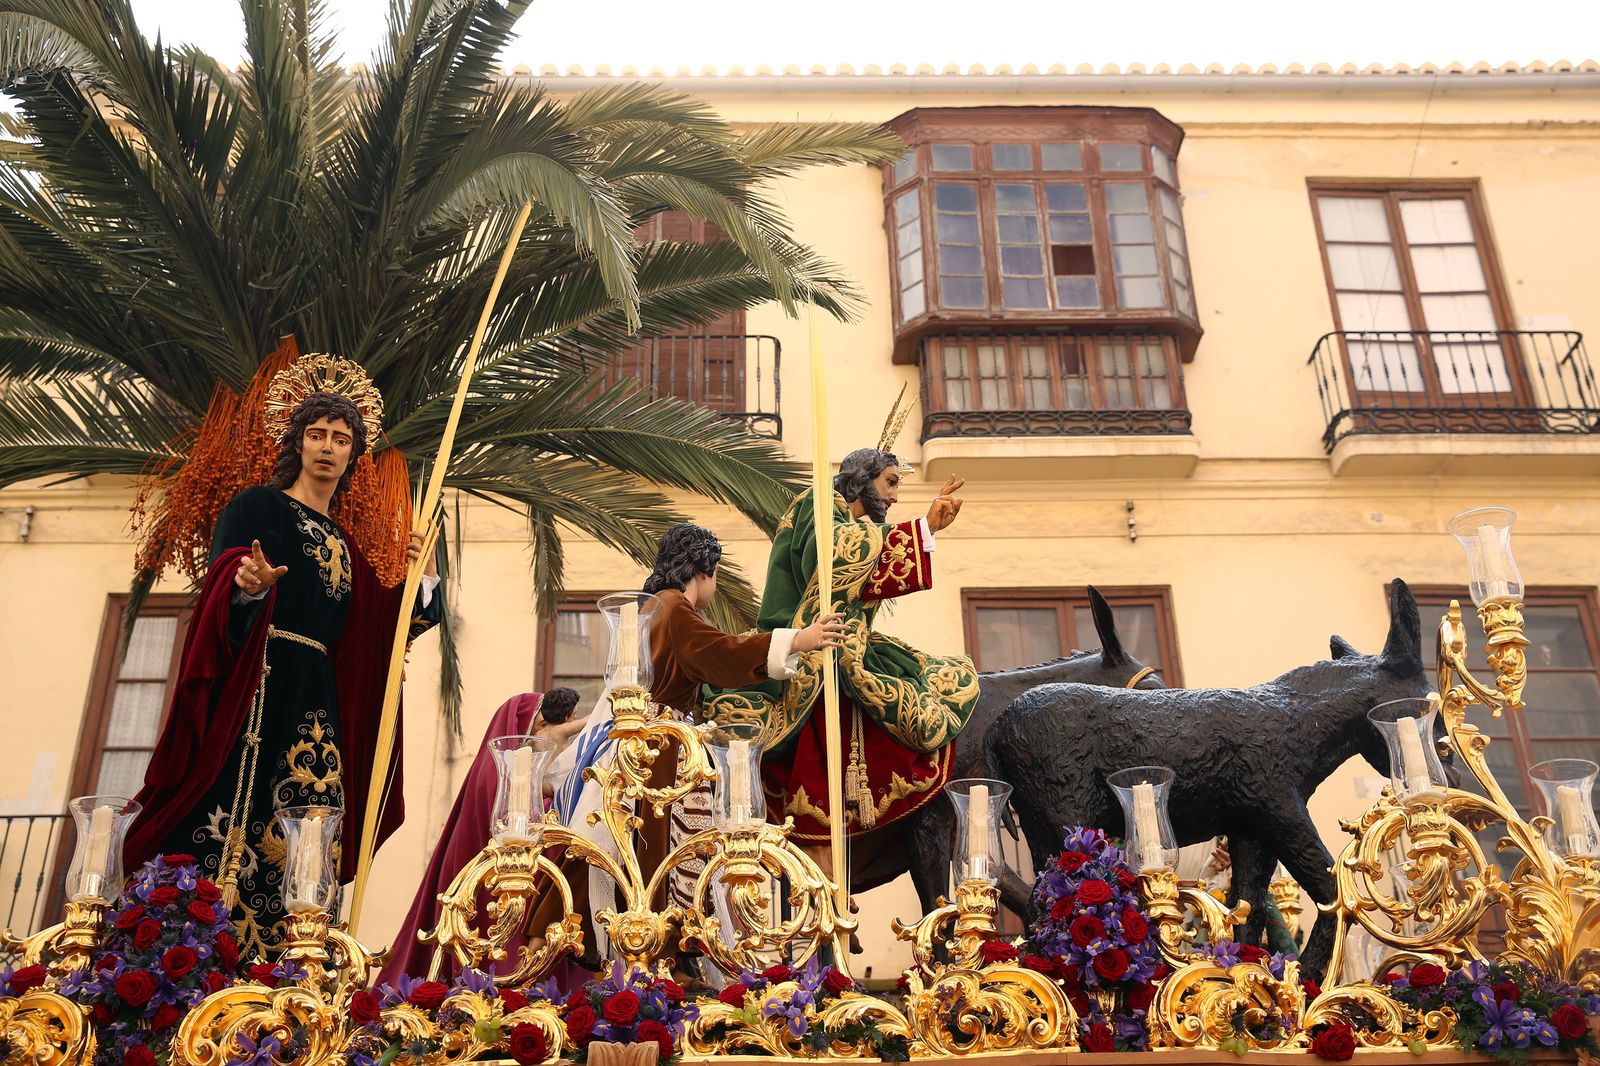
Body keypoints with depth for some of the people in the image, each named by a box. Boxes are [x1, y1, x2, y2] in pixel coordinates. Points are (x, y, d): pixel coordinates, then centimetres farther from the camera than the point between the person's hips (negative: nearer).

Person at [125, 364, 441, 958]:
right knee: (239, 814, -15)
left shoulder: (341, 542, 22)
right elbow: (220, 590, -8)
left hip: (316, 702, 6)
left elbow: (368, 632, 19)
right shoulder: (258, 506, 5)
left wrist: (420, 573, 9)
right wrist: (246, 584, -30)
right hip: (258, 686, -6)